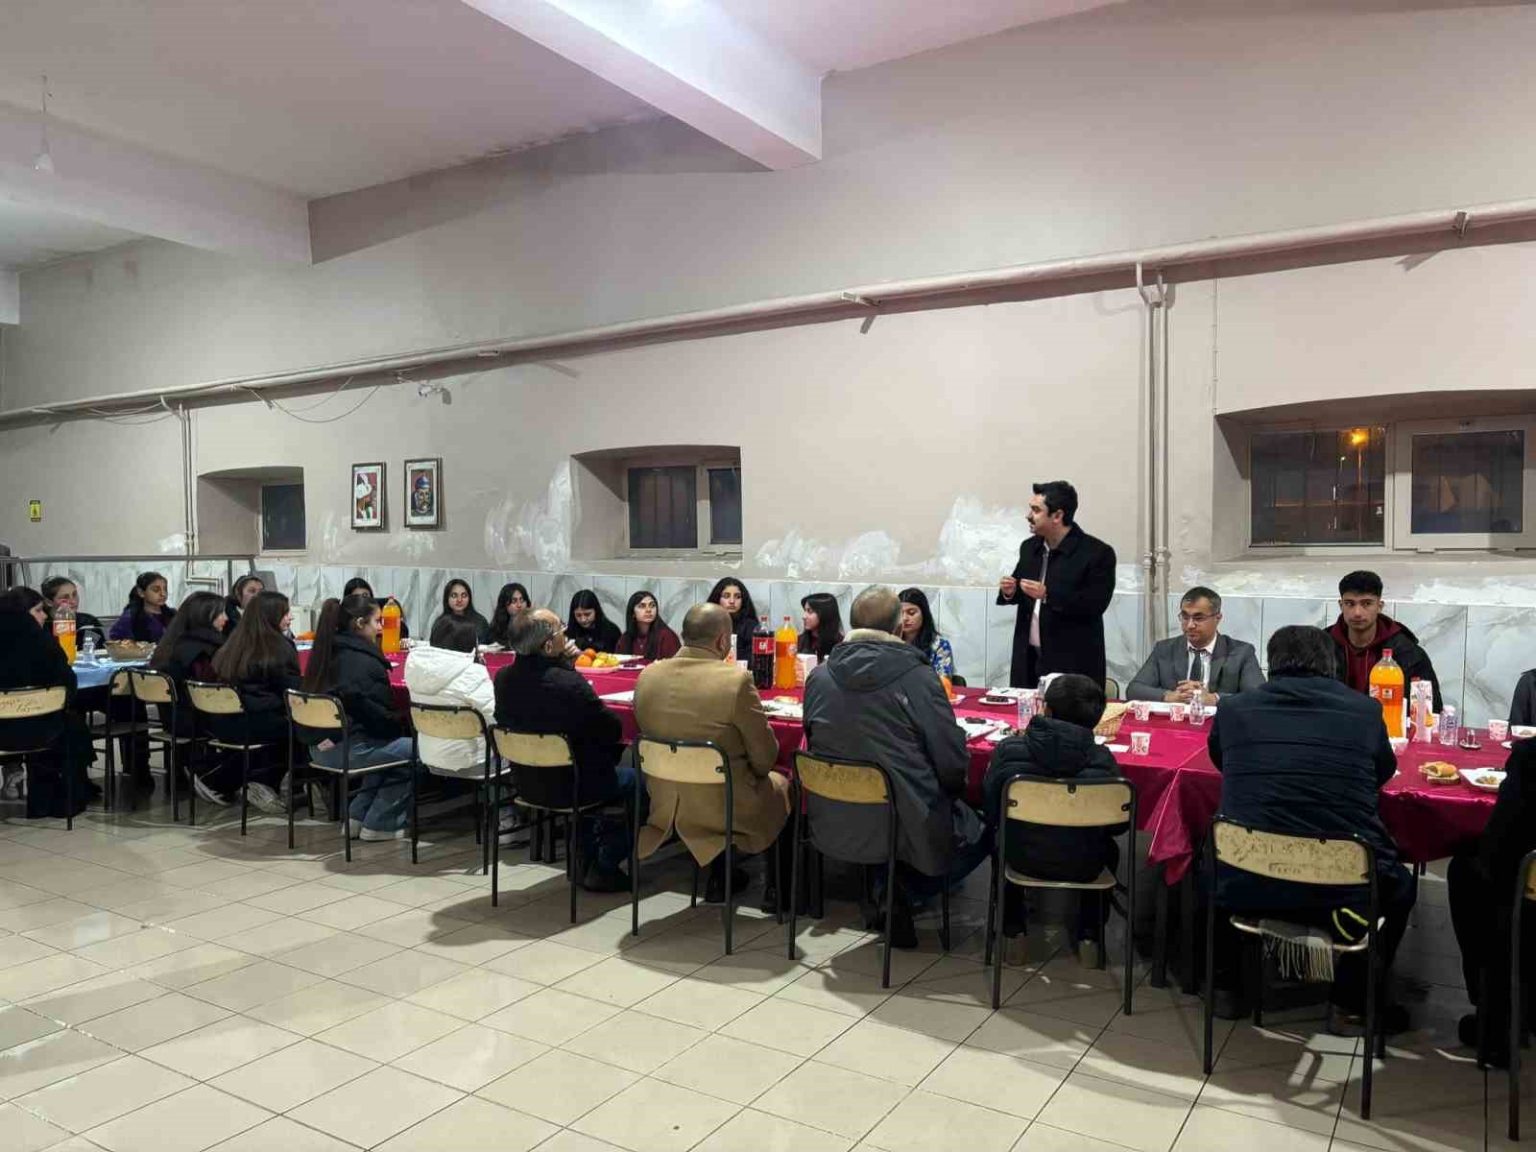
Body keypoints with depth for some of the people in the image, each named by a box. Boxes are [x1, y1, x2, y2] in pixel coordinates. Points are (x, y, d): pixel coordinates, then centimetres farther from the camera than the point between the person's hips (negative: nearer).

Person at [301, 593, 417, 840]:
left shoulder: (327, 653, 11)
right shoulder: (365, 662, -15)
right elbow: (380, 715, -15)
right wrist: (401, 725, 6)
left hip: (320, 748, 9)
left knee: (387, 746, 26)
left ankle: (356, 817, 23)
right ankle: (379, 824, 7)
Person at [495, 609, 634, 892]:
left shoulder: (503, 678, -9)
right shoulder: (570, 684, -30)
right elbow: (613, 731, -16)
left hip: (527, 782, 7)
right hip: (568, 787, -7)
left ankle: (586, 858, 40)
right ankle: (605, 868, 18)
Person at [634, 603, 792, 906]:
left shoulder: (647, 676, -6)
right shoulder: (737, 679, -22)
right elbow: (765, 758, -13)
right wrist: (757, 771, 8)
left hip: (666, 809, 5)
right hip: (724, 809, -5)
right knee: (782, 784, 24)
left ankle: (719, 879, 41)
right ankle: (777, 887, 33)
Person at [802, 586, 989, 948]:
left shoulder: (819, 676, -3)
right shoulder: (918, 677, -15)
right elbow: (954, 763, -12)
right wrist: (951, 792, 10)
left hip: (835, 827, 5)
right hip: (904, 828, -5)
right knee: (978, 834, 23)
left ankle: (891, 889, 16)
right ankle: (904, 889, 11)